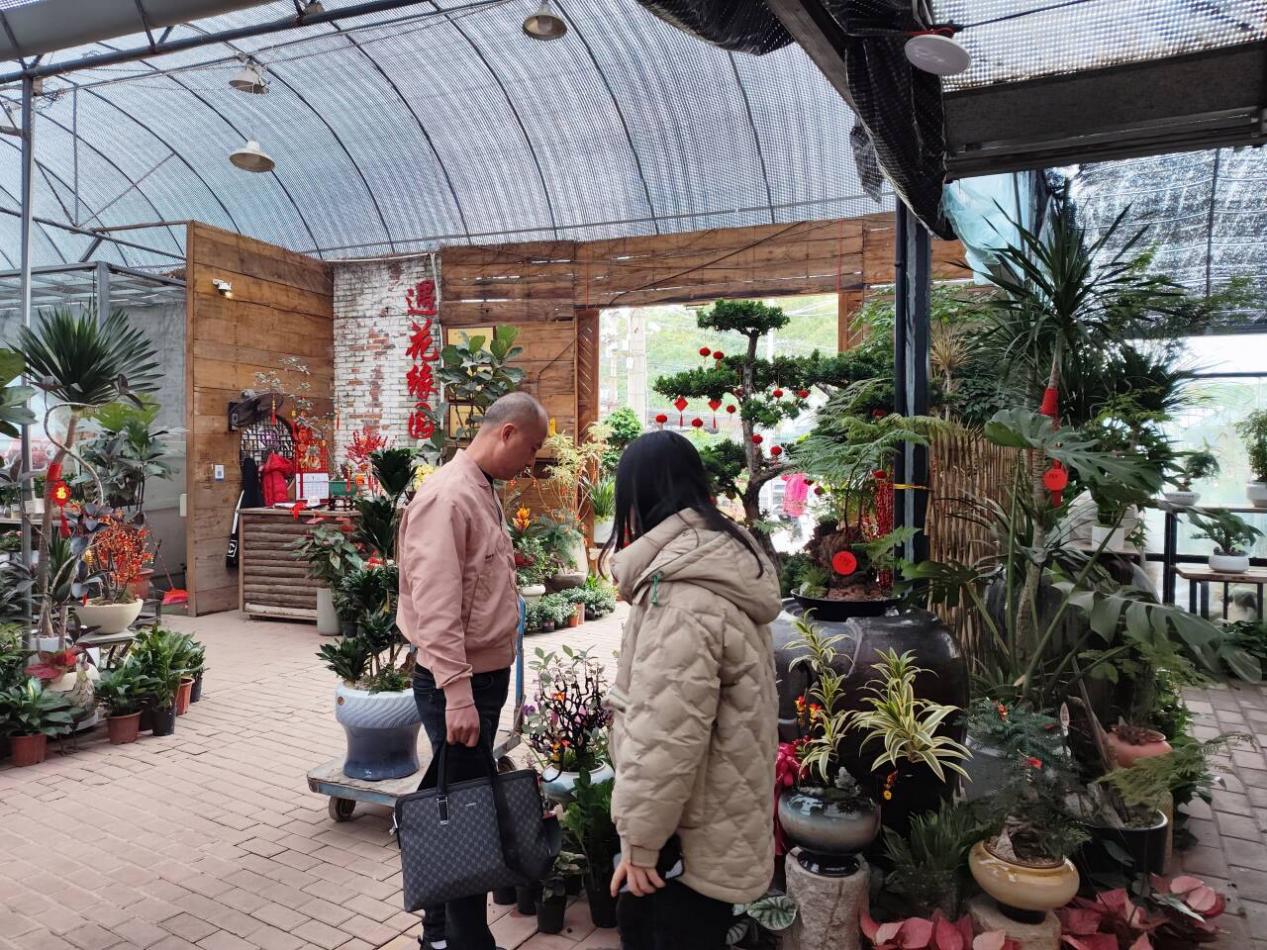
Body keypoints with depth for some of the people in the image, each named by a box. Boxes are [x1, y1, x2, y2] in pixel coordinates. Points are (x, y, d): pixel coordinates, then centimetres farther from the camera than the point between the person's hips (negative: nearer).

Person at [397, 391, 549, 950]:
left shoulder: (484, 491, 12)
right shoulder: (448, 496, -19)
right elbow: (436, 607, -24)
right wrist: (457, 694, -25)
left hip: (486, 677, 10)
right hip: (457, 684, -10)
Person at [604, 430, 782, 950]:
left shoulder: (683, 599, -28)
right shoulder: (724, 558, 4)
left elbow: (667, 738, -28)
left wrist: (640, 840, -16)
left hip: (689, 828, -9)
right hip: (711, 811, 9)